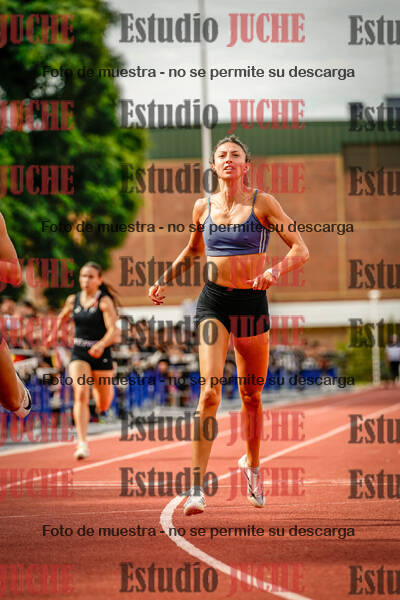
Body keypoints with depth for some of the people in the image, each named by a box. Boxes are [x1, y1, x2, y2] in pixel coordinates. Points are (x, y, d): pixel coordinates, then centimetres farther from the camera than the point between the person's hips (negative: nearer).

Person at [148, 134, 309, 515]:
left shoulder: (262, 204, -2)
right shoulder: (203, 207, 6)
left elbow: (301, 250, -5)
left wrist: (275, 272, -23)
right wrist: (164, 280, 15)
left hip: (252, 302, 0)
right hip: (213, 302, 0)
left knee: (251, 395, 10)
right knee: (210, 390, -17)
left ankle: (252, 464, 37)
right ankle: (196, 487, -19)